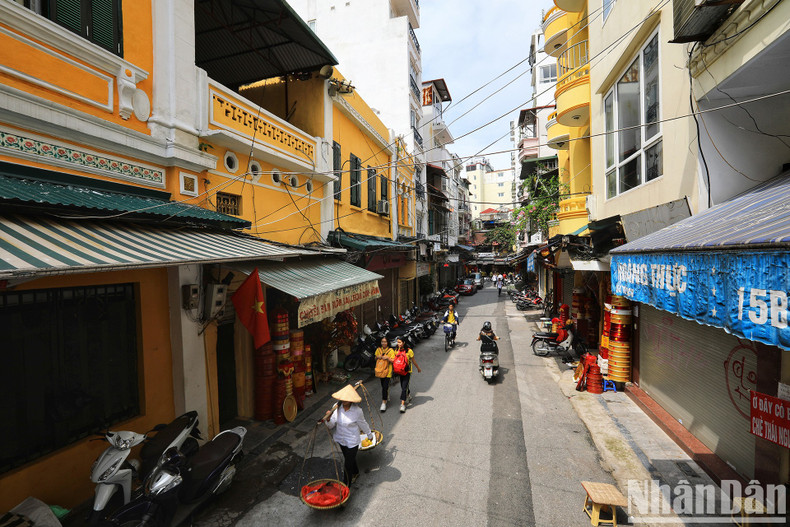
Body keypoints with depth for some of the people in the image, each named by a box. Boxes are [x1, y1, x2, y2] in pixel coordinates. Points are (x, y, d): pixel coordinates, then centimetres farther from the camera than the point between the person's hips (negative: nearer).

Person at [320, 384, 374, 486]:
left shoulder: (357, 411, -25)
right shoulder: (336, 407, -16)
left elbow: (363, 424, -8)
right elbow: (331, 425, -10)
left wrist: (370, 435, 6)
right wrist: (328, 419, -31)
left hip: (352, 441, -5)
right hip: (341, 439, 5)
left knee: (348, 463, 3)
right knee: (349, 458, 27)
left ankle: (346, 486, 26)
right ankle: (355, 473, 56)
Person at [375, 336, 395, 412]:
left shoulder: (391, 350, -10)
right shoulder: (378, 349, 3)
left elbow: (393, 361, -9)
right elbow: (375, 358, 15)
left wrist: (387, 358, -24)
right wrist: (377, 357, -6)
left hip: (387, 371, -5)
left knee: (385, 386, -10)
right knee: (383, 385, 18)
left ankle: (384, 403, -3)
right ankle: (387, 396, 42)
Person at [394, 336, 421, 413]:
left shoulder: (409, 351, -13)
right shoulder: (396, 351, -1)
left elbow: (413, 361, 0)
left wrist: (418, 368, 10)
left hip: (407, 371, -5)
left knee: (404, 387, -11)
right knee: (403, 386, 17)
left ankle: (403, 404, -7)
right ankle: (409, 395, 45)